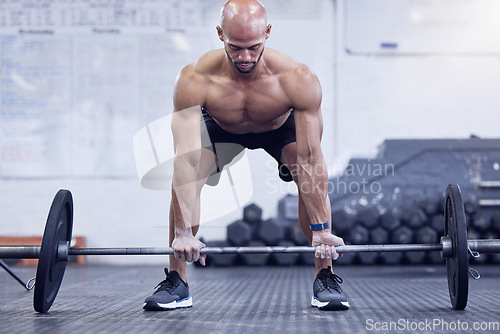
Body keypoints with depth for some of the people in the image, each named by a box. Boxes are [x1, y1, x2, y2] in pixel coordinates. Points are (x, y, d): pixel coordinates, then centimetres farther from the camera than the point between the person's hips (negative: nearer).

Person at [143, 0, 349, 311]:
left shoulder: (298, 79, -39)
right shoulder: (195, 80, -38)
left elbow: (310, 159, -36)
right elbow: (186, 159, -39)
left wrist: (321, 231, -37)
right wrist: (183, 231, -43)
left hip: (283, 126, 0)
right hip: (220, 127, 1)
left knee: (312, 178, -26)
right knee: (183, 178, -21)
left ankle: (326, 278, -10)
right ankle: (176, 283, -8)